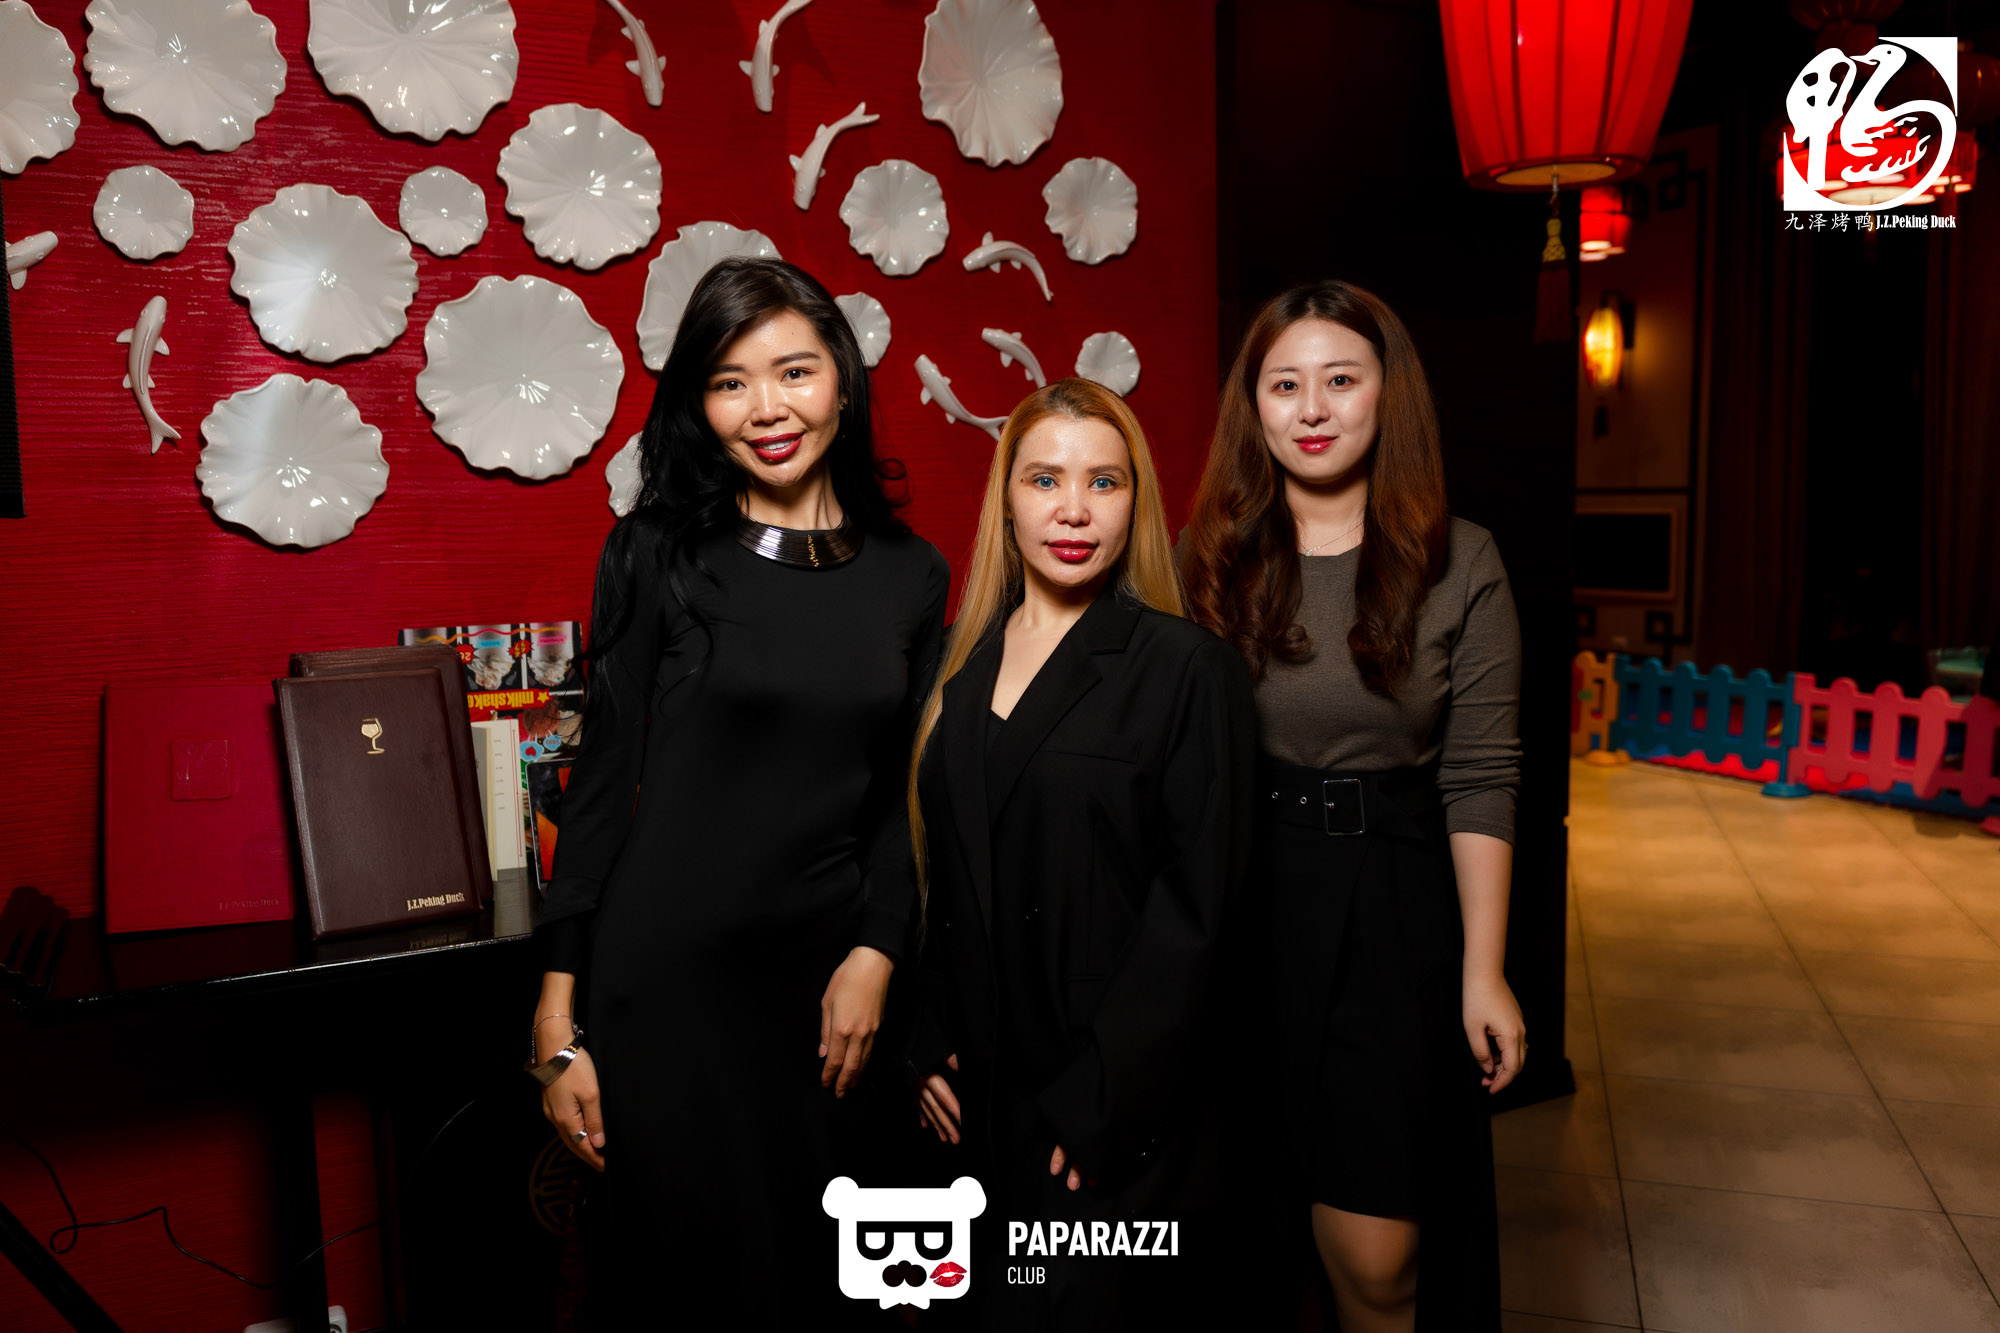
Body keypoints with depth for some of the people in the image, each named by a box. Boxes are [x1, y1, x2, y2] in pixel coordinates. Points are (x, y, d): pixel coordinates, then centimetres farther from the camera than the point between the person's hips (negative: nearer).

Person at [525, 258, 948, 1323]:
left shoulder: (911, 576, 4)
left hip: (824, 984, 3)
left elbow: (903, 795, 9)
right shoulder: (656, 554, -4)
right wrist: (559, 1025, -5)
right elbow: (601, 782, -3)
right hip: (661, 979, -2)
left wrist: (874, 955, -4)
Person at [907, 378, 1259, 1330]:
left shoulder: (1187, 668, -8)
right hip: (977, 1093, 5)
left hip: (1120, 1112, -4)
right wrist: (926, 1048, 2)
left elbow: (1196, 907, -11)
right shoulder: (955, 663, 6)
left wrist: (1102, 1101, -13)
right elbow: (925, 868, 10)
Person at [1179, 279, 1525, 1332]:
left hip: (1395, 909, -1)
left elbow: (1479, 778, -2)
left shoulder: (1458, 562, -2)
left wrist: (1483, 972, -4)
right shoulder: (1210, 558, 2)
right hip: (1241, 899, 2)